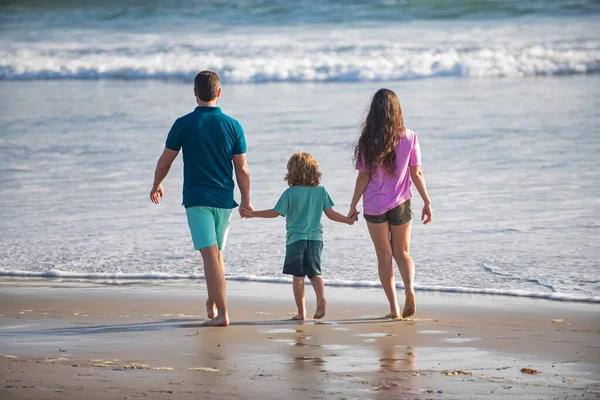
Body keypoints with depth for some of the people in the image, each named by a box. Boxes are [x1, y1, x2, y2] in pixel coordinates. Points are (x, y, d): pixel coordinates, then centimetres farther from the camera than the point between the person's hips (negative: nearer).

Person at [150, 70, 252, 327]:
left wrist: (156, 186, 21)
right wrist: (246, 200, 12)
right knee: (216, 254, 19)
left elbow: (164, 162, 2)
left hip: (197, 199, -3)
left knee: (210, 256, -8)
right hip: (224, 200, 3)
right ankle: (212, 304, 31)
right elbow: (242, 169, 0)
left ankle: (222, 314, -14)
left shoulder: (183, 124, -6)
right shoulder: (232, 126, -1)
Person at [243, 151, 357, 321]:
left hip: (295, 239, -3)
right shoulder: (321, 191, 1)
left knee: (298, 276, 2)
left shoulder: (290, 193, -9)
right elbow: (331, 214, 4)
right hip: (315, 238, 3)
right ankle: (321, 297, -13)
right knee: (315, 273, 14)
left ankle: (301, 311, 2)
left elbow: (275, 212, -4)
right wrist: (349, 220, 19)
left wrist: (253, 214, 6)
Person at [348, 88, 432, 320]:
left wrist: (353, 205, 2)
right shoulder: (409, 138, -5)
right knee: (402, 253, 16)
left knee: (384, 257, 9)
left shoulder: (368, 141, -9)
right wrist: (427, 202, 7)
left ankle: (394, 308, 5)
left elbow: (363, 177, -7)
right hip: (400, 204, 1)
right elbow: (416, 174, -2)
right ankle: (409, 288, -13)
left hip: (374, 206, -1)